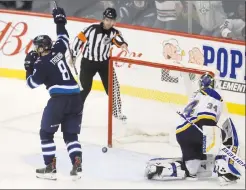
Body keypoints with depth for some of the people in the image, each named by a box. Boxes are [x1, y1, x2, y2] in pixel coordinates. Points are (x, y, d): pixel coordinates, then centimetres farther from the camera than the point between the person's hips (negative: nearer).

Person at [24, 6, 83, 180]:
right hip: (76, 96, 7)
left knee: (46, 132, 7)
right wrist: (60, 22, 42)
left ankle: (50, 167, 2)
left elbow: (32, 83, 0)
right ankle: (77, 165, -1)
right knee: (71, 134, 14)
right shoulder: (58, 50, 12)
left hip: (59, 98, -7)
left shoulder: (42, 63, -5)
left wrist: (29, 66, 11)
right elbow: (64, 38, 32)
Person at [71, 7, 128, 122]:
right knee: (84, 88, 1)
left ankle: (117, 112, 18)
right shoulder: (92, 29, -14)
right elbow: (79, 39, -6)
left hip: (104, 63, 3)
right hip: (88, 62, -3)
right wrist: (73, 55, -2)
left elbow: (118, 39, -28)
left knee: (112, 86, 3)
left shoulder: (113, 32, -7)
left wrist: (123, 44, -52)